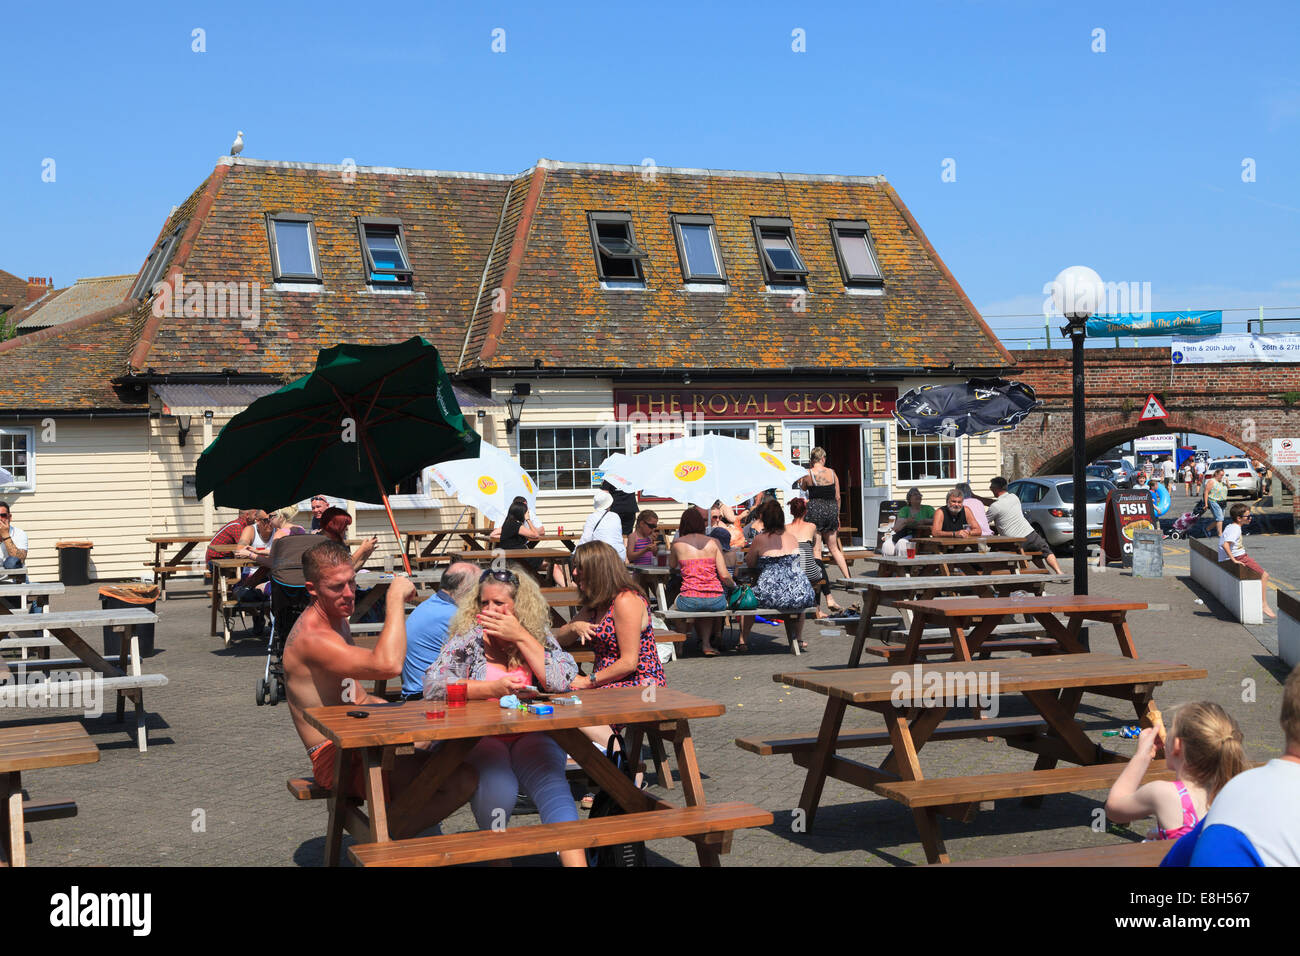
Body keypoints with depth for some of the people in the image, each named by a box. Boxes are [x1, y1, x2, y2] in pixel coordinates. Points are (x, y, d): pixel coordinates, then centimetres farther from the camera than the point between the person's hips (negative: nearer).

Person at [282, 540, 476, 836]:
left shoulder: (337, 620, 13)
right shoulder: (312, 639, -21)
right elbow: (389, 665, -37)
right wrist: (396, 597, -25)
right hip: (336, 760, -11)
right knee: (462, 780, -26)